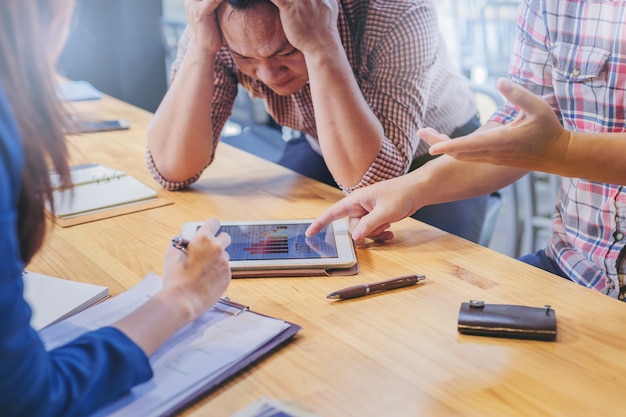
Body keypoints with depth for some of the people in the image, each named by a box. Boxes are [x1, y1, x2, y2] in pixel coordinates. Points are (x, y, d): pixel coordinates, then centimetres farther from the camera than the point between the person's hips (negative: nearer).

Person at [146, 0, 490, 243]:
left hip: (436, 163, -1)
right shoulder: (221, 29, -24)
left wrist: (320, 44, -48)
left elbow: (369, 182, -41)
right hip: (319, 155, 2)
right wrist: (200, 48, -38)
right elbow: (172, 170, -26)